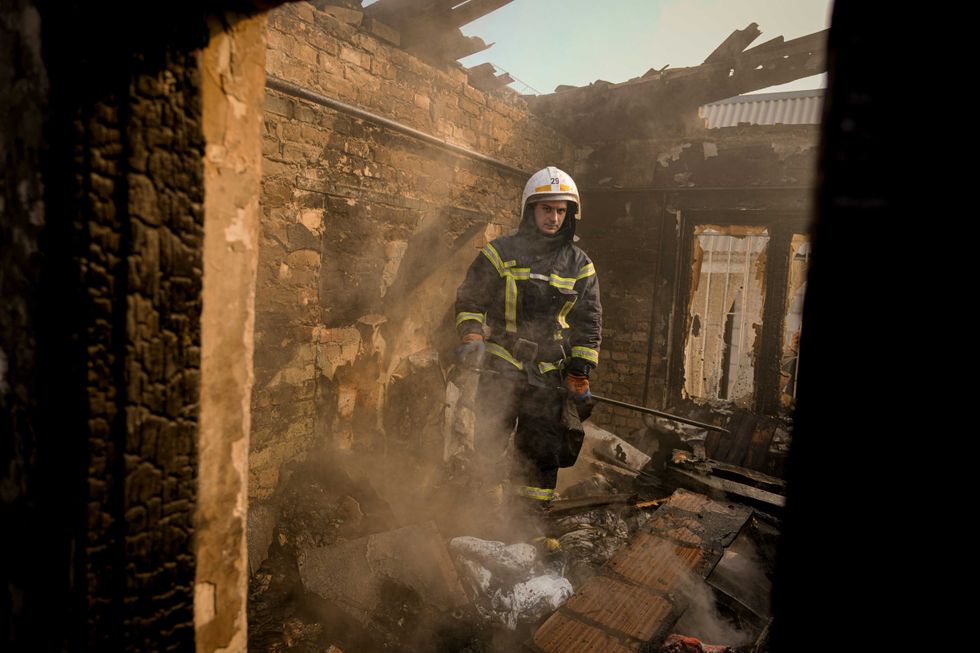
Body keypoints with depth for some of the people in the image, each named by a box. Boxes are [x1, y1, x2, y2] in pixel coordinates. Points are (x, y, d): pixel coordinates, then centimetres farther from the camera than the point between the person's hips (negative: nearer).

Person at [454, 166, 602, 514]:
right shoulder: (500, 253, 3)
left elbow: (588, 326, 10)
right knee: (489, 446, 2)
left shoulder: (580, 265, 8)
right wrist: (471, 337, -10)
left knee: (542, 456, 5)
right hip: (500, 367, -1)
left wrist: (579, 379, 5)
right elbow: (468, 299, 8)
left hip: (549, 375, 2)